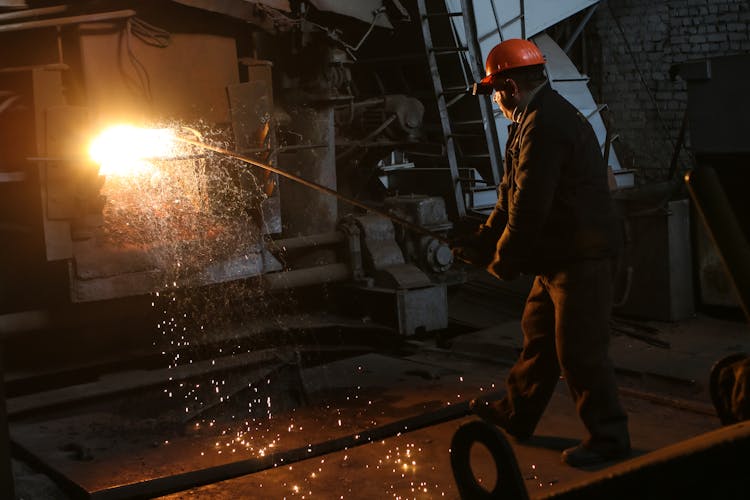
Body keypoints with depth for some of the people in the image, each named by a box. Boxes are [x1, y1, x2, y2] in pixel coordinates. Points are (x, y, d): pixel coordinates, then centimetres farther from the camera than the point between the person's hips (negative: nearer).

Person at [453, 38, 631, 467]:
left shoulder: (546, 125, -21)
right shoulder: (535, 120, 14)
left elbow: (530, 205, -23)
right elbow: (513, 196, 19)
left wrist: (505, 258, -9)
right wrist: (481, 243, 14)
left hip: (583, 255, -11)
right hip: (559, 255, 11)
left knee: (579, 349, -4)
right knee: (539, 335, 20)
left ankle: (608, 438, 9)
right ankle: (516, 416, 34)